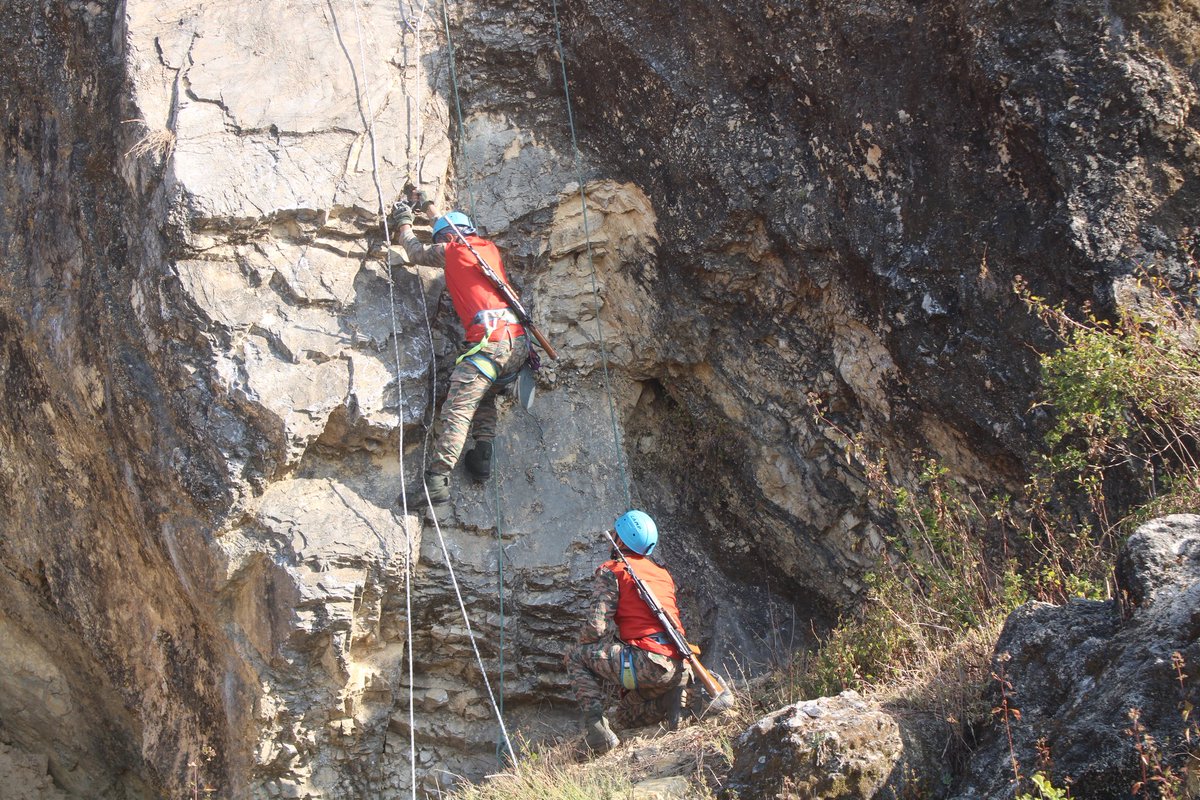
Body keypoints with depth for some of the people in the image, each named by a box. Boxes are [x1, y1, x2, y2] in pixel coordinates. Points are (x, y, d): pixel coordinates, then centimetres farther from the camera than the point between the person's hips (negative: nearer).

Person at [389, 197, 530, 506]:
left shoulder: (452, 251, 6)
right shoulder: (489, 248, 25)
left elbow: (417, 253, 24)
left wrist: (404, 222, 40)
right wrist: (428, 208, 60)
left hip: (490, 339, -8)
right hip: (518, 341, 8)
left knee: (456, 410, -14)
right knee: (484, 397, 28)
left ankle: (438, 481, -24)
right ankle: (483, 455, 10)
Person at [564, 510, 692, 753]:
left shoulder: (611, 571, 1)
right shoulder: (663, 574, 24)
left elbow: (596, 627, -7)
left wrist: (581, 642, 16)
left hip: (647, 664, -7)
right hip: (680, 669, 8)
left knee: (577, 656, 12)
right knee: (625, 718, 30)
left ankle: (597, 728, -5)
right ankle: (668, 700, 1)